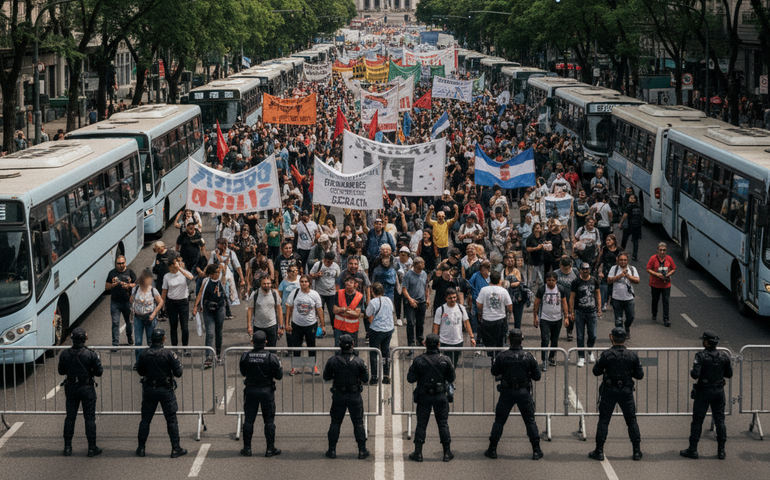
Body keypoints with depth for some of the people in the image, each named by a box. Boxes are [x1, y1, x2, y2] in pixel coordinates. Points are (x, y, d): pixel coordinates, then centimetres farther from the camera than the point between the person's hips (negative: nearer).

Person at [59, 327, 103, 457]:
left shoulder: (64, 354, -7)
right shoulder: (91, 354, -15)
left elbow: (61, 372, 4)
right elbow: (99, 372, -10)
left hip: (71, 388, 2)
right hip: (87, 388, -2)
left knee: (70, 417, 11)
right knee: (90, 418, 5)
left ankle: (67, 447, 13)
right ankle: (92, 448, 6)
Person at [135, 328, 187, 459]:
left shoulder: (143, 354, -6)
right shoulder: (168, 354, -16)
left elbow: (140, 372, 6)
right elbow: (178, 373, -13)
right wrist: (178, 362, 5)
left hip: (149, 390, 2)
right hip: (166, 390, -2)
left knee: (145, 419, 13)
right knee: (171, 420, 6)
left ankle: (141, 448, 15)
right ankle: (176, 449, 7)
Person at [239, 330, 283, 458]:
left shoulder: (245, 356, -9)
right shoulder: (271, 357, -14)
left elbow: (243, 373, 6)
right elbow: (279, 376, -7)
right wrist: (279, 365, 10)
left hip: (250, 391, 1)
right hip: (267, 391, -1)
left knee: (248, 420, 11)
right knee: (269, 421, 9)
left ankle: (247, 448, 15)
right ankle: (270, 448, 10)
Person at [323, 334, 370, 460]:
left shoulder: (333, 361, -11)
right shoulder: (358, 362, -13)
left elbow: (326, 377, 0)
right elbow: (365, 379, -4)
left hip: (338, 397, 1)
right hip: (355, 397, -1)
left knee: (335, 423, 12)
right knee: (358, 423, 9)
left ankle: (332, 450, 14)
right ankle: (362, 450, 11)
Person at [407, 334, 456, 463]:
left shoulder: (418, 360, -13)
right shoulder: (445, 360, -10)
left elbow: (410, 379, -9)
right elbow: (451, 379, 0)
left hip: (423, 397, -1)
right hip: (440, 396, 1)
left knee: (421, 424, 8)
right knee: (443, 424, 10)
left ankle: (418, 453, 11)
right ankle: (447, 453, 14)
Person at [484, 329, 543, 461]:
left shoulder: (502, 356, -11)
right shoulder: (528, 357, -9)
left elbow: (495, 372, 3)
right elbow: (537, 376, -3)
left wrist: (494, 363, 21)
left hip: (507, 393, 0)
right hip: (524, 393, 0)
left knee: (499, 420, 11)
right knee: (530, 421, 11)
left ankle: (492, 450, 13)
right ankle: (536, 451, 10)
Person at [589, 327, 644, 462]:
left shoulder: (606, 355, -11)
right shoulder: (632, 356, -4)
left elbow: (596, 372, -4)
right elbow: (640, 375, 0)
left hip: (609, 391, -2)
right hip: (626, 391, 2)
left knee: (603, 420, 7)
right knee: (632, 421, 11)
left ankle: (599, 452, 6)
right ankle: (637, 451, 12)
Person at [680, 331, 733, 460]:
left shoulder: (701, 356, -15)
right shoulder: (724, 356, -1)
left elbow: (695, 374, -22)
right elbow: (729, 374, 6)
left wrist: (692, 372, 0)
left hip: (703, 392, -4)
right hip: (719, 391, 4)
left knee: (697, 420, 4)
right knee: (720, 420, 9)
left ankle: (693, 450, 8)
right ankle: (721, 451, 9)